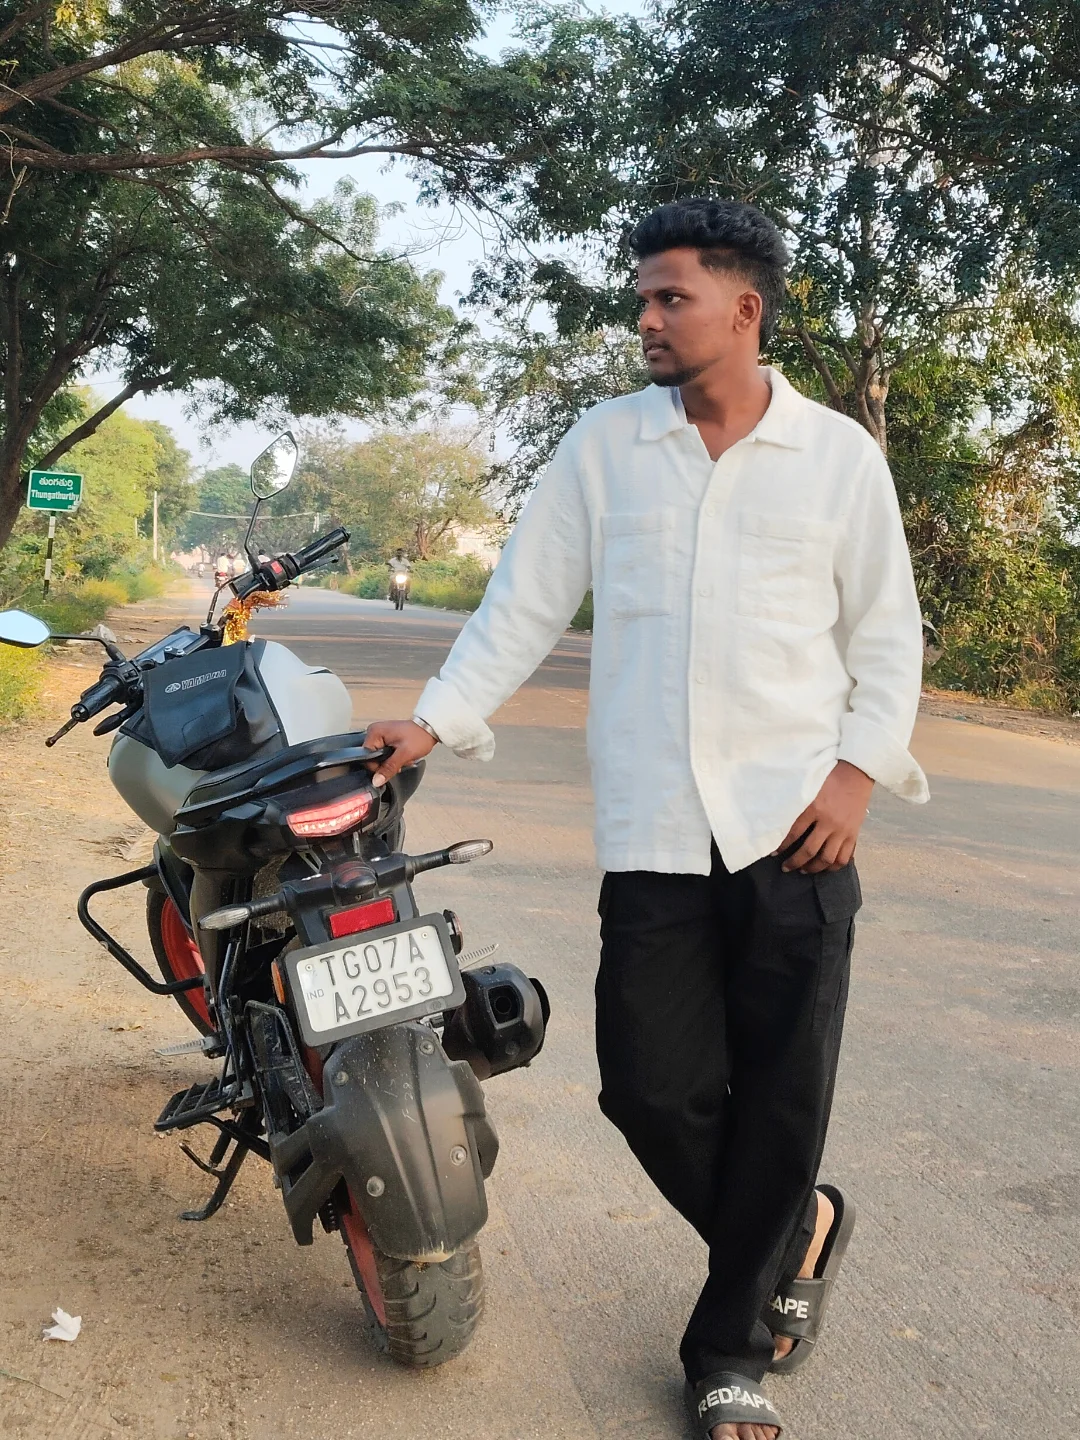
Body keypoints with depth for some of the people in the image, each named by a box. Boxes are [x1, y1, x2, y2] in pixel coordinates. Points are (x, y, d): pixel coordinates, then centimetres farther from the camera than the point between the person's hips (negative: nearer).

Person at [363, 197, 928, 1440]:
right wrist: (436, 721, 0)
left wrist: (860, 767, -5)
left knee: (781, 1099, 2)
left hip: (793, 828, -1)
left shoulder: (840, 455, 6)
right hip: (651, 832, 1)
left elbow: (887, 630, 8)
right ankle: (796, 1229, 31)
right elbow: (525, 599, 8)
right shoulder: (605, 442, 8)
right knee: (653, 1086, 0)